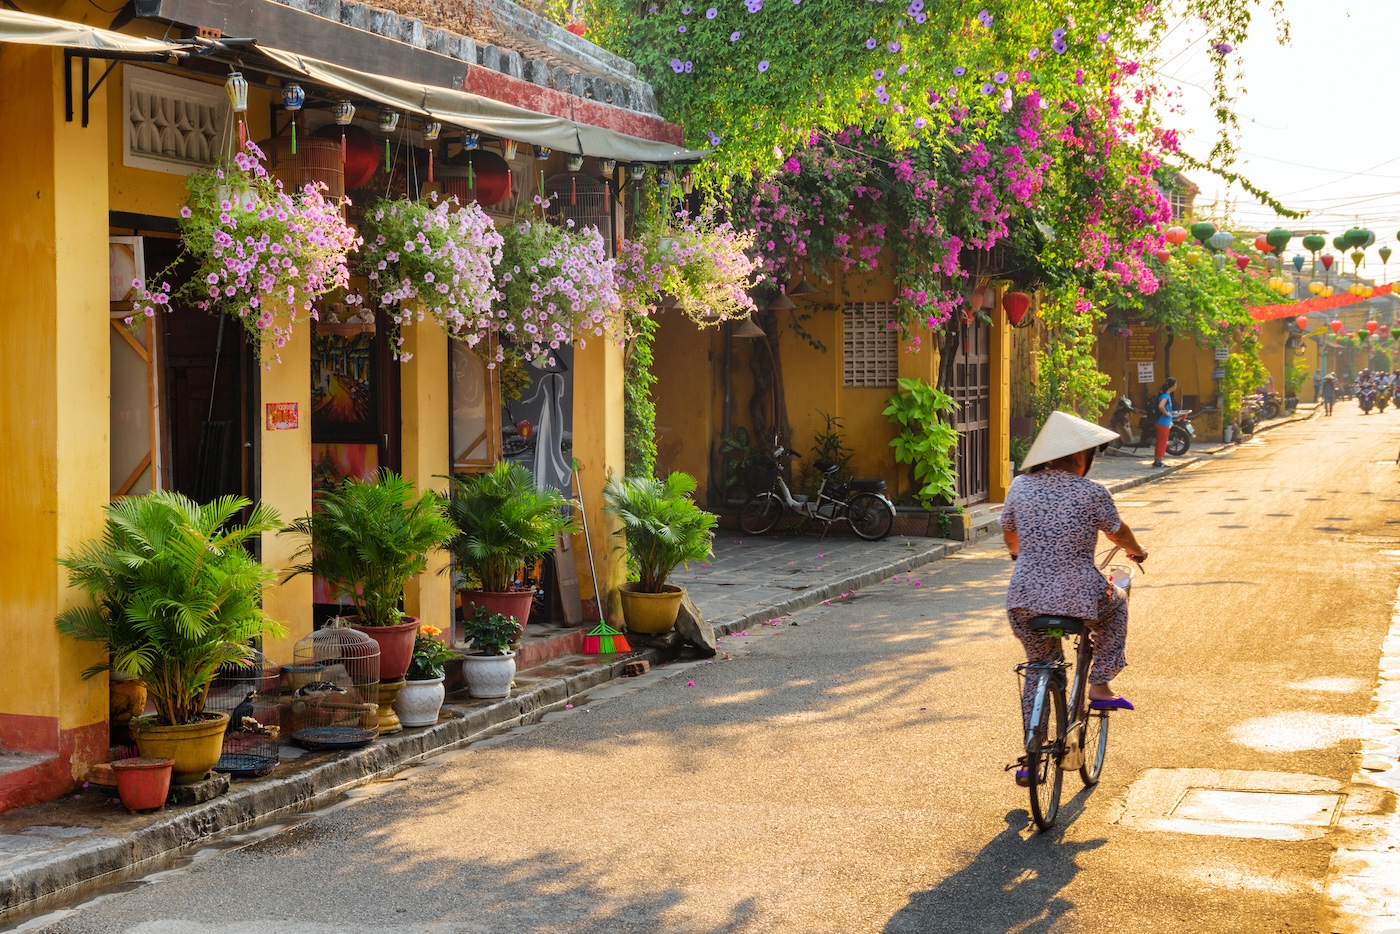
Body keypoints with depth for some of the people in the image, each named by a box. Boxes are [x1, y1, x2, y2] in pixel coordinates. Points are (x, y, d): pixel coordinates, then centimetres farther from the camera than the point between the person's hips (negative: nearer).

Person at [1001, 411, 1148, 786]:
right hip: (1078, 596, -3)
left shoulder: (1020, 486, 2)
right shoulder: (1092, 493, -7)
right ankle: (1100, 685, 24)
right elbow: (1118, 533, 10)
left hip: (1024, 598, 3)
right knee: (1116, 603, 31)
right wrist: (1136, 550, 33)